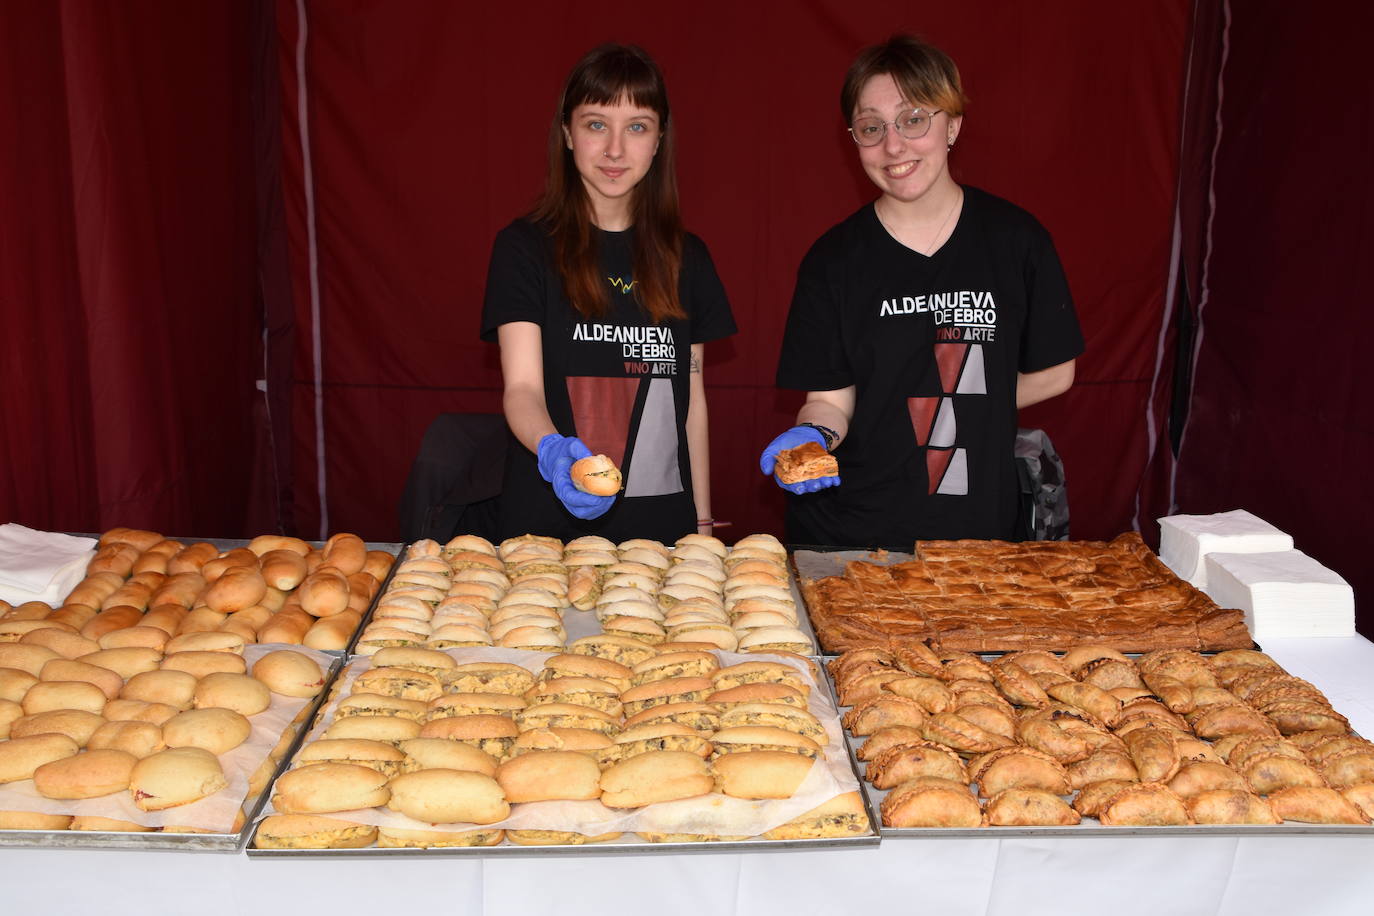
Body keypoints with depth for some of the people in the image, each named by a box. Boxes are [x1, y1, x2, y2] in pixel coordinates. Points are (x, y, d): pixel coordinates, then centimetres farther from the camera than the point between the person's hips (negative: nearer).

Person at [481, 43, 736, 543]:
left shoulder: (686, 257, 8)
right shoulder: (523, 248, -4)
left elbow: (691, 397, 10)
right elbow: (521, 386, -13)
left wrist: (703, 522, 7)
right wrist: (552, 449, -34)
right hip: (549, 521, -3)